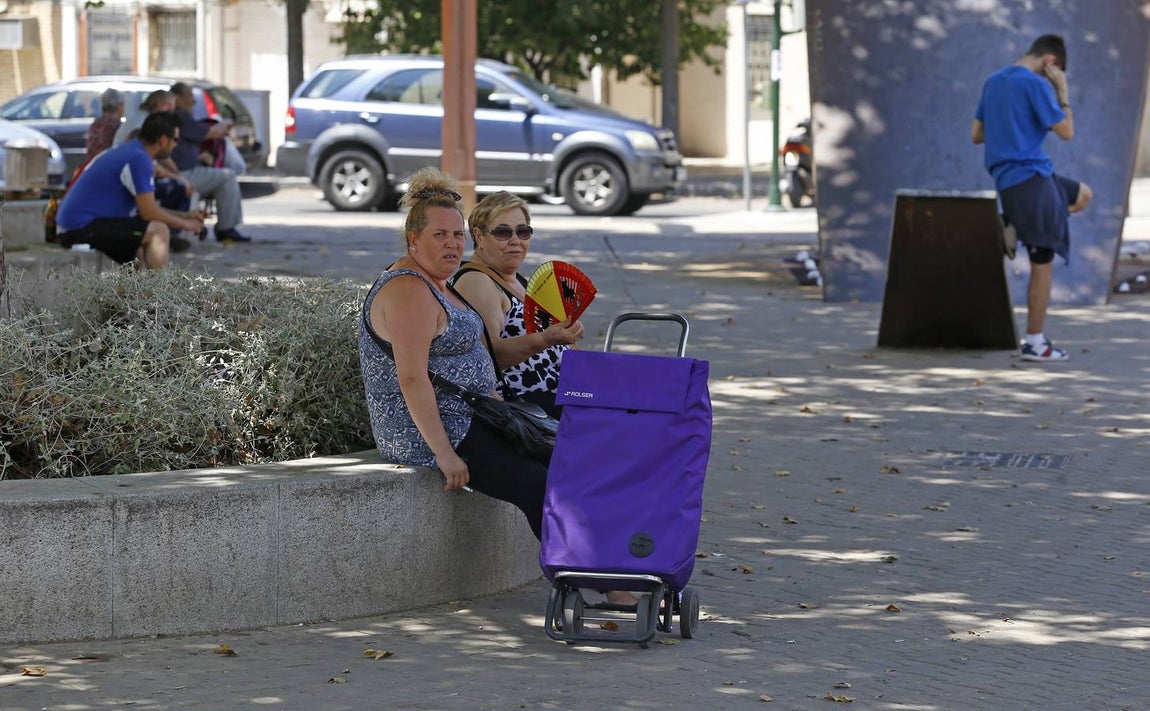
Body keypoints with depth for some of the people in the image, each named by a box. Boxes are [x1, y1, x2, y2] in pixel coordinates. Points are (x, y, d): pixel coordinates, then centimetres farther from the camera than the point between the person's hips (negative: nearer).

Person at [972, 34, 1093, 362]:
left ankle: (1015, 224, 12)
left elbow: (976, 134, 18)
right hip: (1031, 179, -9)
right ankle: (1035, 343, -1)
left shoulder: (993, 82, 13)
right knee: (1043, 262, -4)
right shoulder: (1035, 85, -13)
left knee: (1083, 195, 28)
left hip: (1008, 180, 9)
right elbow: (1066, 132, -11)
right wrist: (1062, 92, -2)